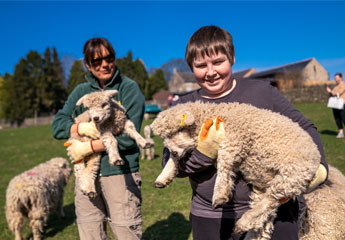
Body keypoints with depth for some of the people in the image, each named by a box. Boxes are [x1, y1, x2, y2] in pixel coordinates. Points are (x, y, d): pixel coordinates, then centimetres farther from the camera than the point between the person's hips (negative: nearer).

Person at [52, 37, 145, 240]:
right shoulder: (81, 91, 11)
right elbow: (57, 126, 6)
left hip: (120, 173, -4)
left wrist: (87, 148, -12)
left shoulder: (129, 88, -3)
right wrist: (81, 127, -14)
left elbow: (129, 138, -12)